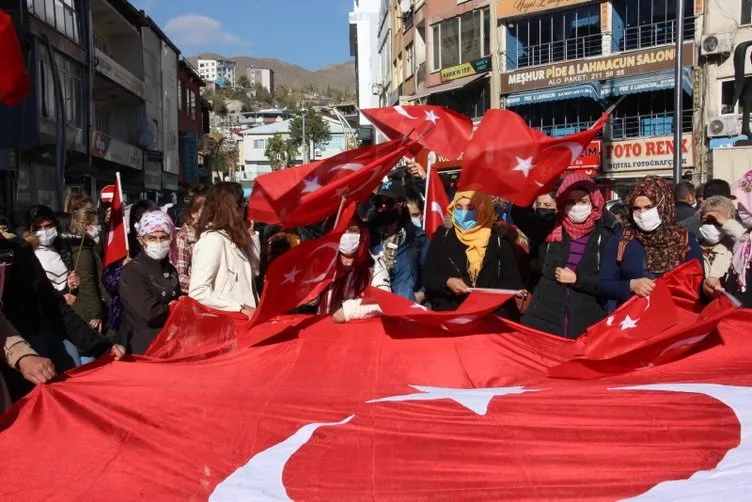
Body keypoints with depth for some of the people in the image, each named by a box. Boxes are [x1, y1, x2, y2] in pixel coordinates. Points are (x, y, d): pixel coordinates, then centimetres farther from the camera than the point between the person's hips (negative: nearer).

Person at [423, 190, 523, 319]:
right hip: (448, 312, 0)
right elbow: (428, 275, 8)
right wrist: (447, 282, -12)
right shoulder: (443, 236, 9)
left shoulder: (499, 239, 5)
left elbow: (513, 281, 4)